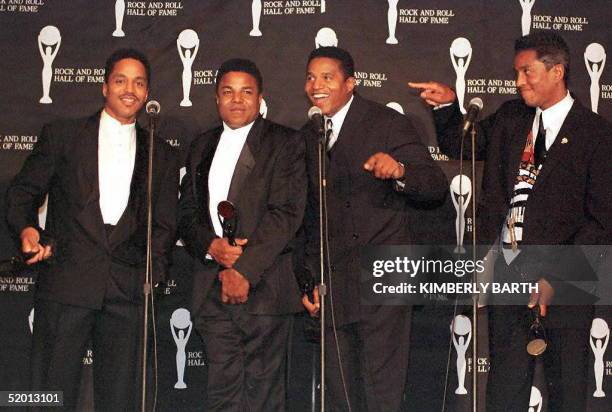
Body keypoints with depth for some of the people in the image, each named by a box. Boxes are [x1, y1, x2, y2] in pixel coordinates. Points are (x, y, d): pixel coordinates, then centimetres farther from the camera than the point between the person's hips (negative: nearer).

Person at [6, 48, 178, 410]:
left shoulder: (161, 155, 15)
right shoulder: (62, 135, 9)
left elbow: (164, 224, 15)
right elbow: (23, 192, 9)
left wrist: (153, 273, 1)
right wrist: (27, 229, -10)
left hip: (127, 290, 2)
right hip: (66, 282, -2)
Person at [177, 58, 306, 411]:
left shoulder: (284, 143, 2)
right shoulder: (202, 147, 19)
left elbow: (286, 213, -8)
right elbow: (187, 212, 16)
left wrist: (244, 270, -14)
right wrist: (211, 246, -6)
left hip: (263, 286, -4)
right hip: (212, 289, 5)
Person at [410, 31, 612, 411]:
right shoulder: (510, 118, 10)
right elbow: (457, 144, 22)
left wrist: (556, 278, -16)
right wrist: (448, 104, 3)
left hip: (564, 279, -4)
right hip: (507, 269, 5)